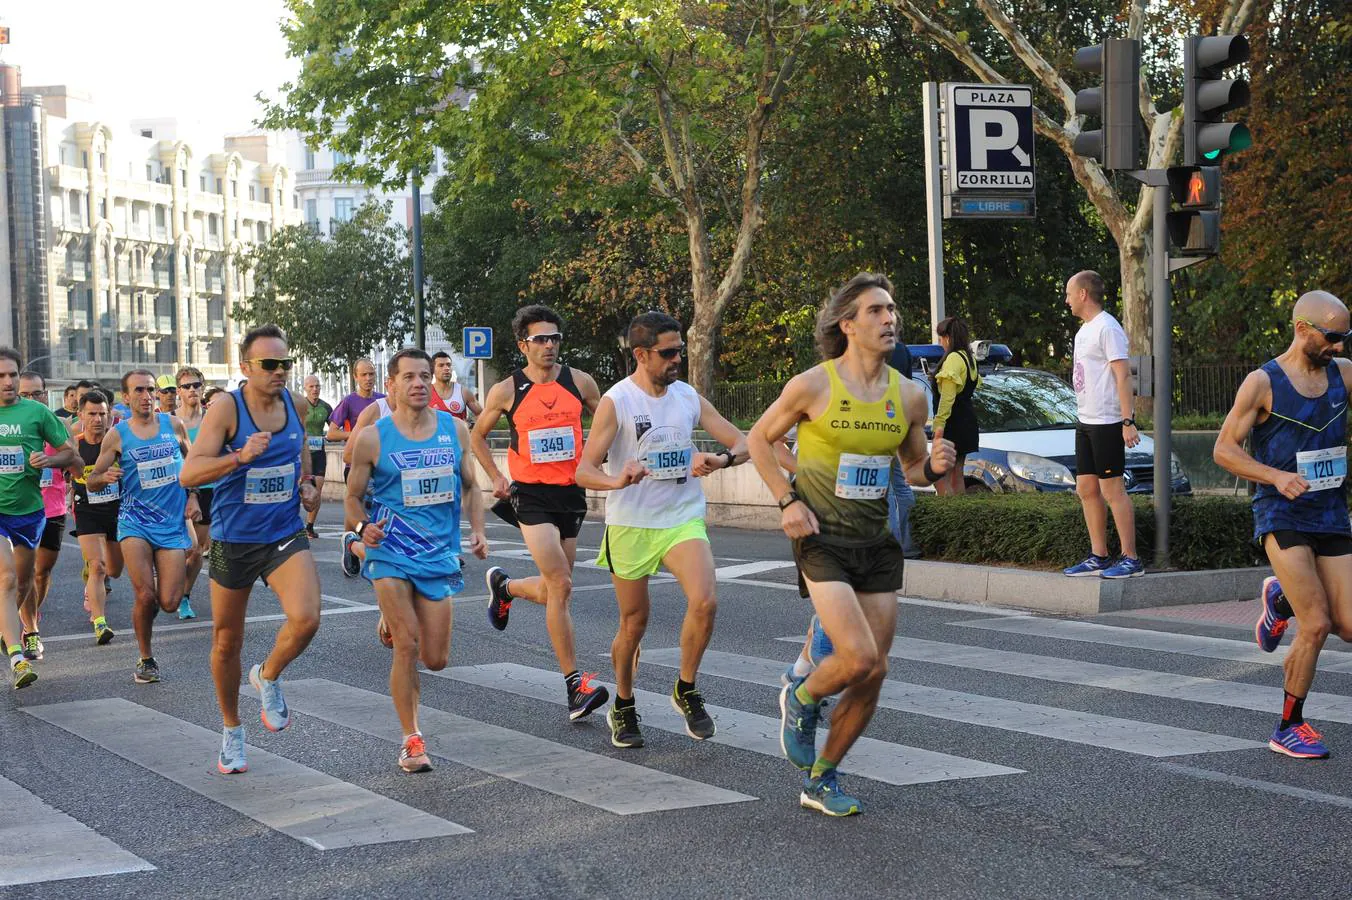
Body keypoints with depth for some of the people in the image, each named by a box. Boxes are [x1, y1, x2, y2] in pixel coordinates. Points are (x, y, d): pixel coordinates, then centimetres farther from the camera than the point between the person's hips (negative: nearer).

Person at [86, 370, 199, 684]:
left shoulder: (174, 425, 4)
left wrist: (192, 496, 10)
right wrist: (105, 476, -19)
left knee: (169, 603, -7)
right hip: (135, 520, -1)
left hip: (173, 522, 1)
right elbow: (91, 482, 3)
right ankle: (146, 659, 6)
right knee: (145, 595, -15)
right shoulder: (117, 435, -1)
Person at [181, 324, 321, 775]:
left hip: (286, 536, 2)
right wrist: (241, 457, -37)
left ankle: (268, 677, 9)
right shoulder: (227, 408, -15)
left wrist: (306, 484, 7)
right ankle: (231, 732, 31)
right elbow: (189, 474, -24)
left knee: (306, 618, -23)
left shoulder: (294, 404, 0)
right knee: (227, 641, 10)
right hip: (233, 540, -2)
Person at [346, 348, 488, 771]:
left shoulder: (455, 430, 4)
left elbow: (469, 486, 14)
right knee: (407, 648, -11)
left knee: (435, 659, 4)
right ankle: (411, 739, 3)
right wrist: (362, 527, -17)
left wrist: (478, 530, -1)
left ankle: (396, 620, 39)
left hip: (439, 554, 3)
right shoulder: (372, 438, -5)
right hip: (391, 553, -3)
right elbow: (353, 497, 3)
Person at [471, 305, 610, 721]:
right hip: (532, 495, -4)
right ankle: (575, 685, -13)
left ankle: (503, 586, 46)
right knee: (561, 586, -16)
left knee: (552, 591, 12)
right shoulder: (506, 390, -3)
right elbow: (477, 435, 13)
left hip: (572, 493, 4)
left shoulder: (579, 382, 1)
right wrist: (496, 477, 4)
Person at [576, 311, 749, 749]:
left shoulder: (688, 397, 3)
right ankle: (623, 708, 30)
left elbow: (742, 442, 5)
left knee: (705, 602, -19)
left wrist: (721, 459, -18)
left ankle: (686, 690, 3)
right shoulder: (616, 402, -10)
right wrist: (617, 481, -36)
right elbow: (584, 471, -14)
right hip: (630, 524, -3)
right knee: (634, 621, 7)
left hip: (683, 519, 3)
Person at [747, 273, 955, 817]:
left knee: (874, 674, 3)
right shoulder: (813, 386, -9)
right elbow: (759, 439, 5)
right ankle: (801, 698, 14)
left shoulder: (909, 396, 3)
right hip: (822, 540, -5)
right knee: (859, 657, -20)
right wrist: (787, 501, -6)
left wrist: (934, 467, -7)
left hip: (877, 544, 5)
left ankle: (820, 780, 21)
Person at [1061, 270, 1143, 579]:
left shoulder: (1107, 328, -12)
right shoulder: (1083, 331, 18)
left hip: (1107, 422, -10)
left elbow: (1123, 375, -18)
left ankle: (1130, 559, -6)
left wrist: (1127, 421, -23)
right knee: (1087, 489, 10)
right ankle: (1098, 557, 16)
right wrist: (1084, 418, 19)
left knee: (1112, 489, -9)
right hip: (1085, 422, 10)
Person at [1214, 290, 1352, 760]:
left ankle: (1281, 599, 32)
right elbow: (1224, 449, -5)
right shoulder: (1263, 383, -7)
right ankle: (1289, 729, 4)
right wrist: (1276, 476, -19)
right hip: (1282, 516, -5)